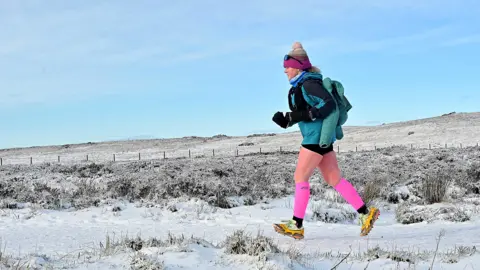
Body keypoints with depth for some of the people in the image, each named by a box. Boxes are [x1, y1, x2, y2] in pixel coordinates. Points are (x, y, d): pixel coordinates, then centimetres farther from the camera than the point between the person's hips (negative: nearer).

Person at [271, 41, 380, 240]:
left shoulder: (309, 83, -13)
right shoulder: (299, 87, 16)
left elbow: (329, 104, -20)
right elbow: (298, 116, 18)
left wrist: (305, 115, -24)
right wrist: (284, 120, 2)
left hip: (317, 136, -10)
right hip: (319, 136, 10)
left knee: (300, 178, -4)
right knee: (334, 180, 10)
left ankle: (297, 226, 2)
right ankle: (366, 213, 13)